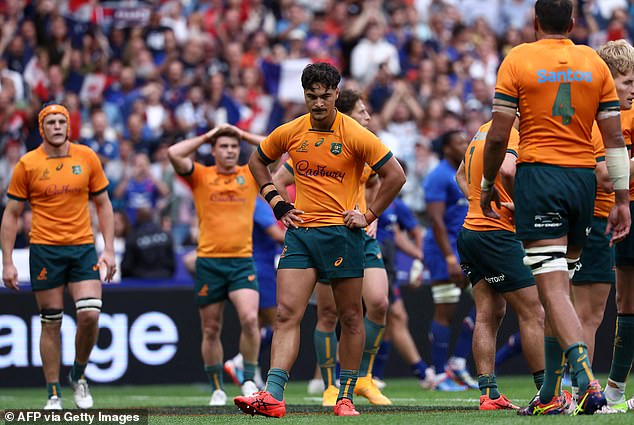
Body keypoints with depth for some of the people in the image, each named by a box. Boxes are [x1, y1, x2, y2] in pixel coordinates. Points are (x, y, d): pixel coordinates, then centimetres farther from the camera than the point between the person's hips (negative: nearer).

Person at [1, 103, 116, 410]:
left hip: (83, 247, 1)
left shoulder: (87, 158, 3)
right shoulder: (27, 164, -2)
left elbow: (103, 204, 11)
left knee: (90, 314, -13)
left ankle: (78, 375, 11)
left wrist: (109, 250, 3)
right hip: (45, 250, -1)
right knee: (51, 323, 1)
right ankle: (54, 394, 10)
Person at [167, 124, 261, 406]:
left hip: (242, 261, 0)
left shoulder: (250, 175, 9)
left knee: (250, 319, -20)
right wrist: (205, 137, 1)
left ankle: (249, 380, -5)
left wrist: (243, 134, 8)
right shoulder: (201, 176, 4)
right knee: (211, 330, 5)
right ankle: (217, 390, 18)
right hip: (209, 262, 0)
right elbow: (174, 153, -10)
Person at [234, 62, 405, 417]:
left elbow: (396, 176, -3)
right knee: (287, 314, -9)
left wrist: (369, 215, -4)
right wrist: (276, 202, 12)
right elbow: (257, 161, 21)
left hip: (342, 233, -2)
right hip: (300, 230, 3)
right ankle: (273, 396, -16)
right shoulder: (289, 133, 3)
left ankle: (346, 398, 14)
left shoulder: (355, 135, -7)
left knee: (351, 317, 4)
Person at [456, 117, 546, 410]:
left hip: (471, 229, 9)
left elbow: (461, 175, 30)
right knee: (533, 313, -4)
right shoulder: (510, 134, -13)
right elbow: (507, 169, -34)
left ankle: (488, 394, 3)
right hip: (497, 234, -9)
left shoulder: (484, 131, 16)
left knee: (488, 314, 7)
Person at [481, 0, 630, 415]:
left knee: (553, 289, -11)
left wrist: (487, 186, 9)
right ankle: (550, 394, 19)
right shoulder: (595, 63, 8)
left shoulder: (518, 60, -2)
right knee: (560, 285, 14)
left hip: (538, 177, -4)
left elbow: (498, 135, -5)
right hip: (583, 178, 4)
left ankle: (588, 381, -29)